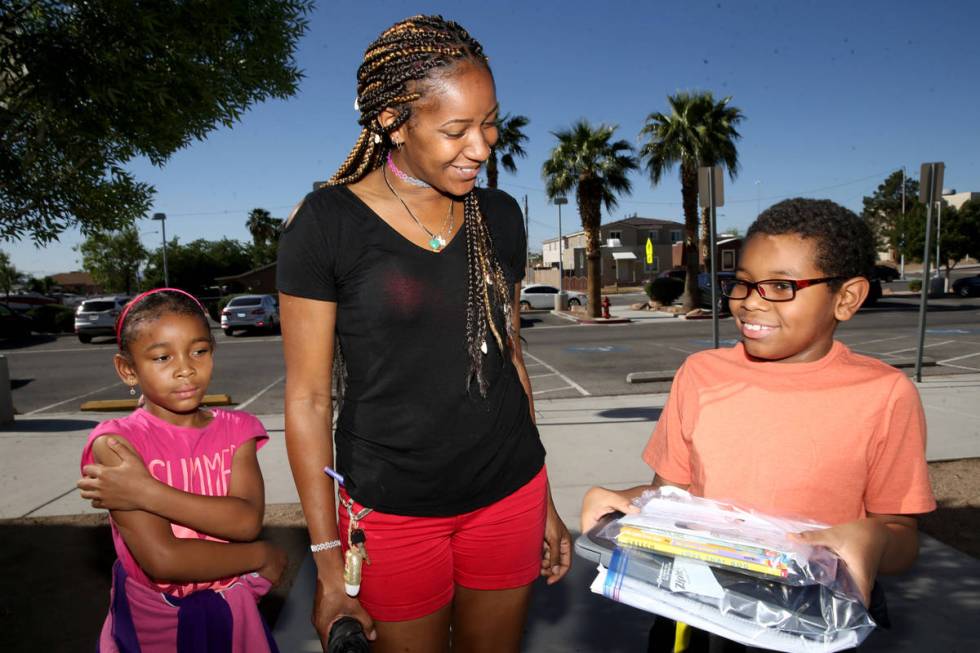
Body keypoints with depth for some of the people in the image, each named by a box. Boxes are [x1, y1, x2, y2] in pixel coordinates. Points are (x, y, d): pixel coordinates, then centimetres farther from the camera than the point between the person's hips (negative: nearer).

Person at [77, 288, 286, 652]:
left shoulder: (235, 429, -5)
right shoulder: (115, 443, -16)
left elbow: (247, 520, -19)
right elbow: (162, 559, -22)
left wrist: (146, 493, -24)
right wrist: (262, 556, -13)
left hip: (232, 612, 3)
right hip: (154, 622, -3)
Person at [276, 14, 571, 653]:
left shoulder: (499, 216, 2)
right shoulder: (326, 224, -11)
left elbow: (510, 357, 9)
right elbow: (308, 397, -8)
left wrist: (544, 502, 12)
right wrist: (328, 556, -7)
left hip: (511, 495, 4)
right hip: (391, 508, -3)